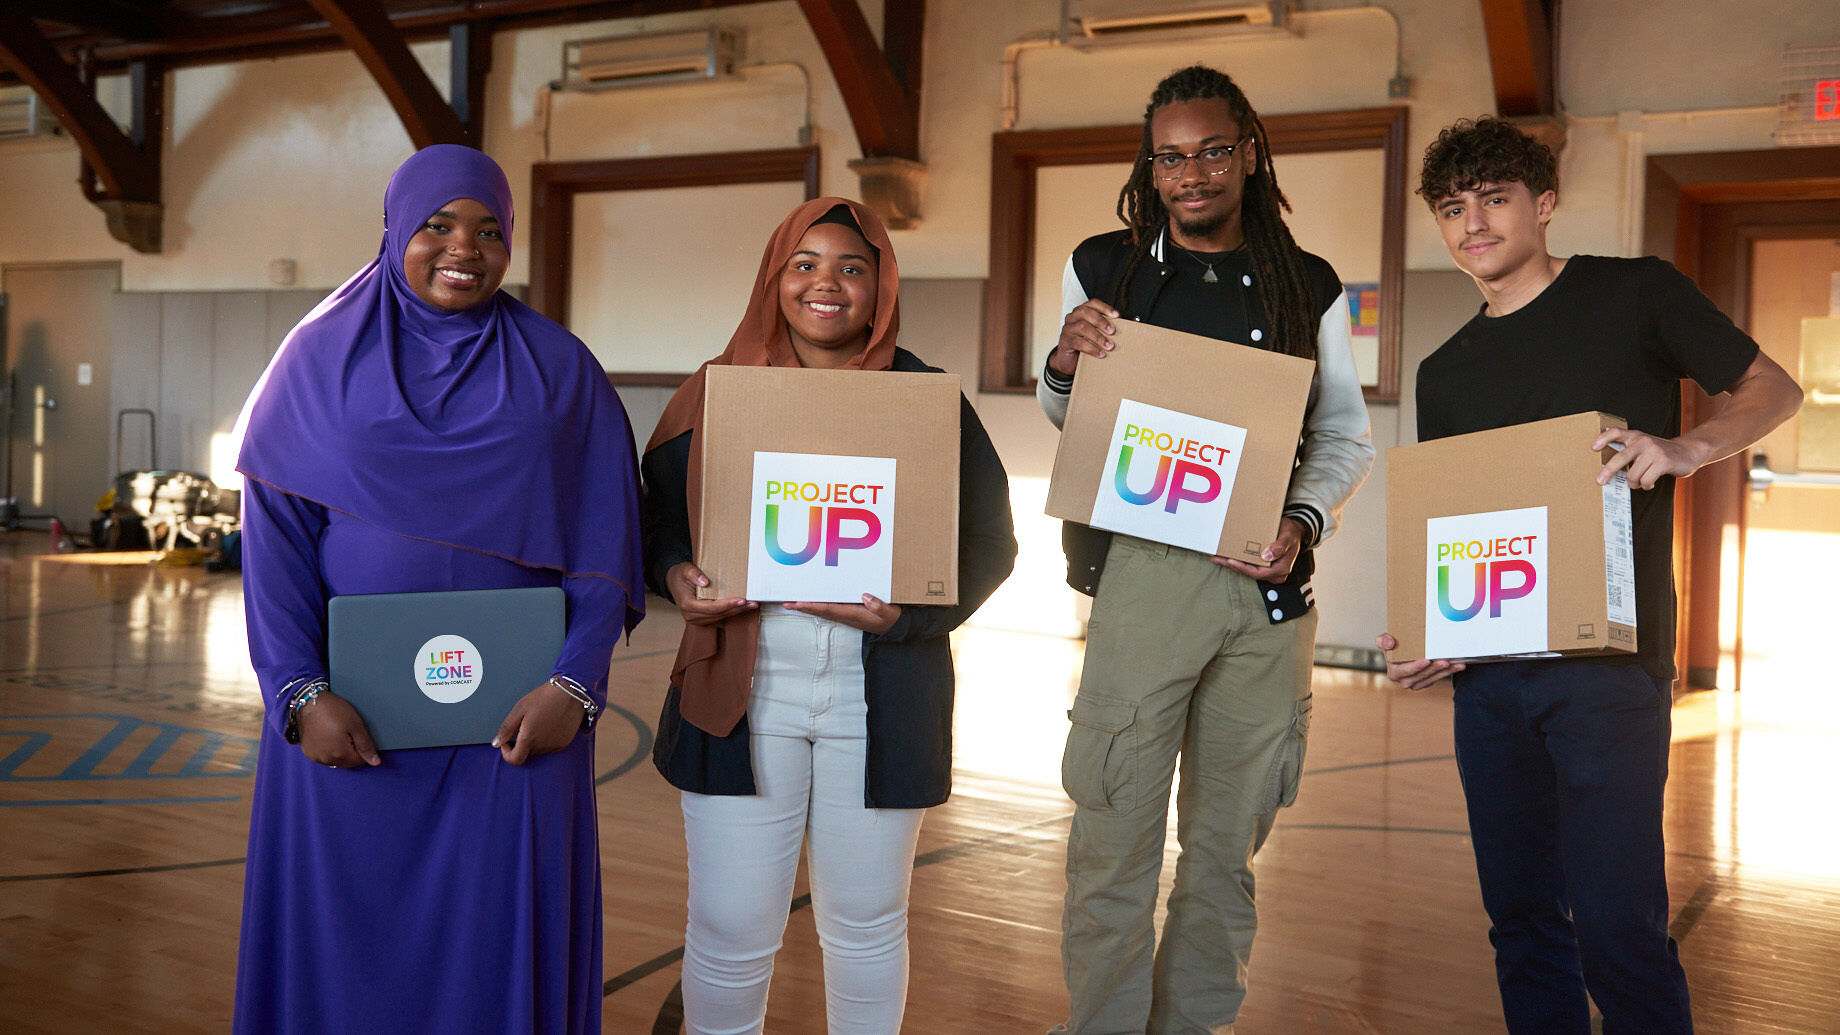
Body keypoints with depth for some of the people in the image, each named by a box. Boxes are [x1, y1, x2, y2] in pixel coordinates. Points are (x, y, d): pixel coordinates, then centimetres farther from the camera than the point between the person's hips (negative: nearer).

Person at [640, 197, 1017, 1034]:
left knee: (867, 926, 12)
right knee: (730, 928, 3)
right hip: (742, 691, 0)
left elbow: (988, 542, 3)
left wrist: (906, 612, -14)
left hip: (879, 700, 0)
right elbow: (656, 518, 12)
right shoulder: (716, 390, 5)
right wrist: (676, 575, -10)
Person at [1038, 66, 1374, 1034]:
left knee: (1229, 836, 10)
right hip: (1140, 569, -1)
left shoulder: (1309, 288, 8)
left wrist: (1303, 522, -7)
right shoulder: (1103, 266, 7)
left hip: (1269, 585, 2)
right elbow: (1064, 420, 17)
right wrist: (1064, 362, -6)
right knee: (1116, 829, -5)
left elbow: (1346, 434, 12)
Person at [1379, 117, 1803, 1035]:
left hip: (1606, 662, -5)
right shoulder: (1445, 374, 15)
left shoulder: (1632, 295, 3)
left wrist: (1685, 450, -16)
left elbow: (1772, 389, 5)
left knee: (1616, 929, -10)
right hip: (1487, 673, 5)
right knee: (1521, 918, 10)